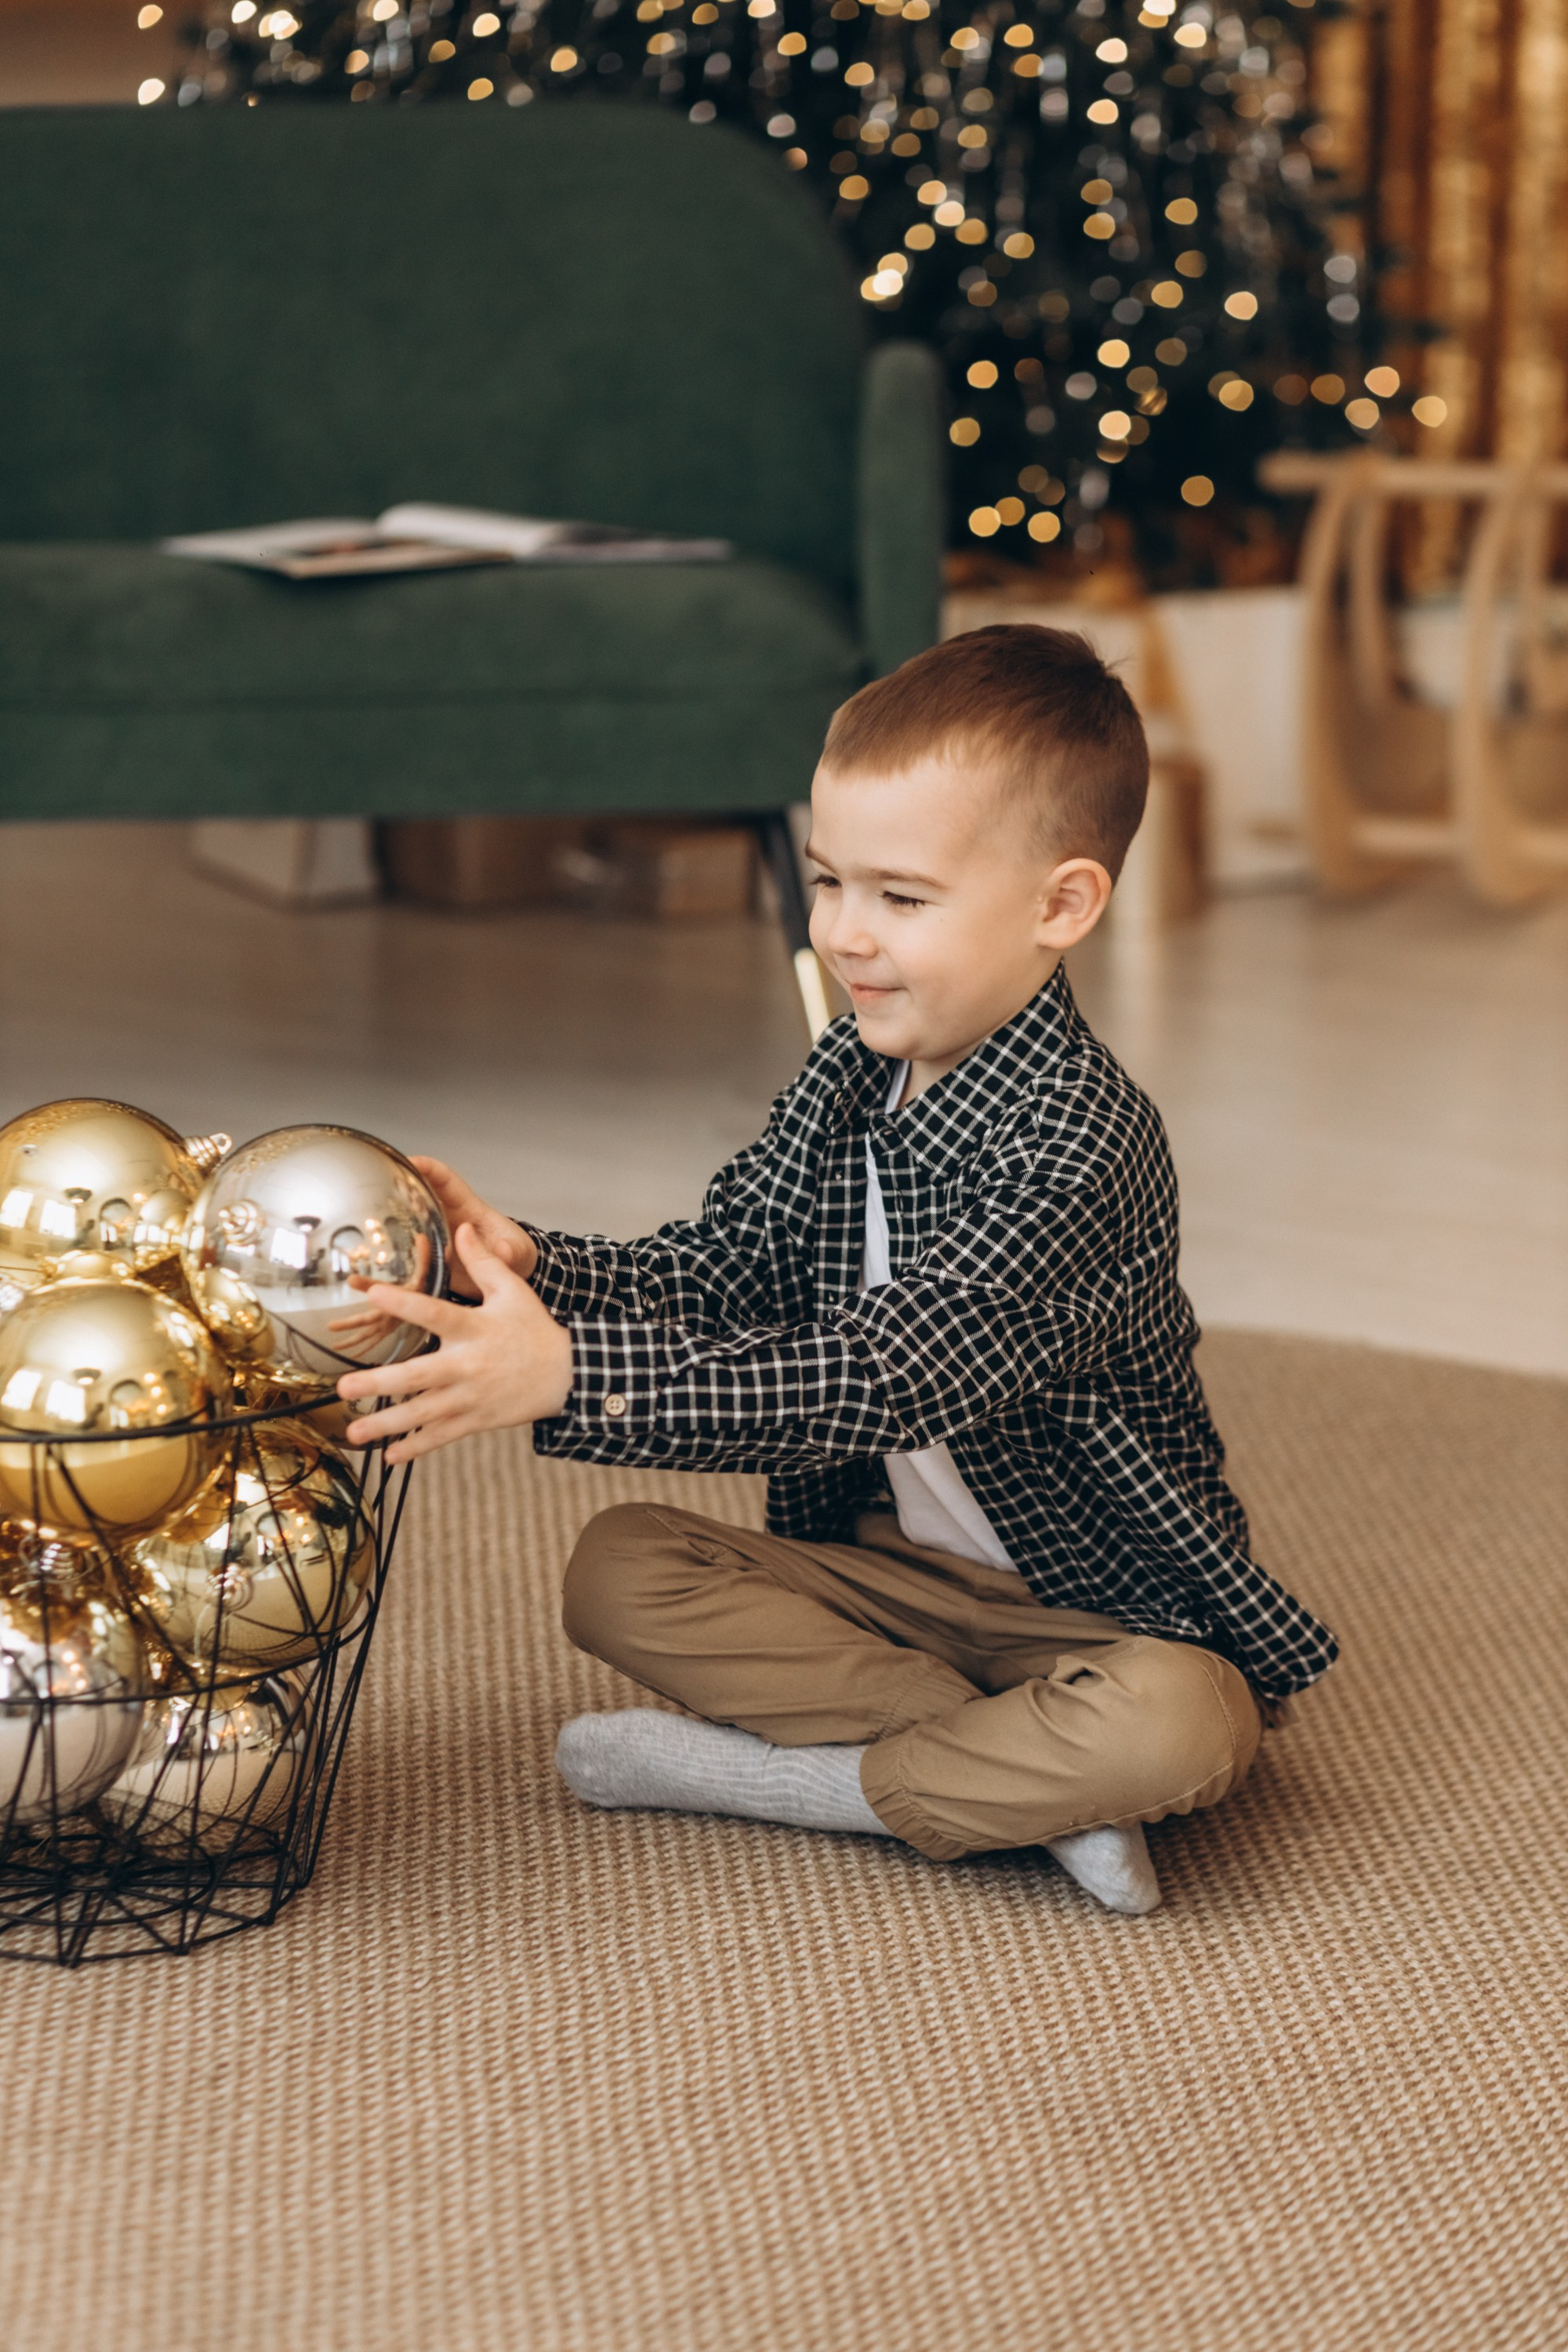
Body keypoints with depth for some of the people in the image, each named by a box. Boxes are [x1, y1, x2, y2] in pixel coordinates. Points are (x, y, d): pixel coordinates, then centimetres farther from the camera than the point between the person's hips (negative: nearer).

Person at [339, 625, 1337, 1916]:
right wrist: (528, 1270, -22)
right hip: (886, 1564, 8)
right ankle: (1029, 1776, -15)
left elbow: (881, 1382, -37)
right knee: (619, 1568, -10)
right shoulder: (852, 1073, 0)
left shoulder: (1079, 1143, -28)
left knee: (1175, 1725, -36)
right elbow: (718, 1272, -1)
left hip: (1109, 1603, -7)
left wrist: (569, 1374, -45)